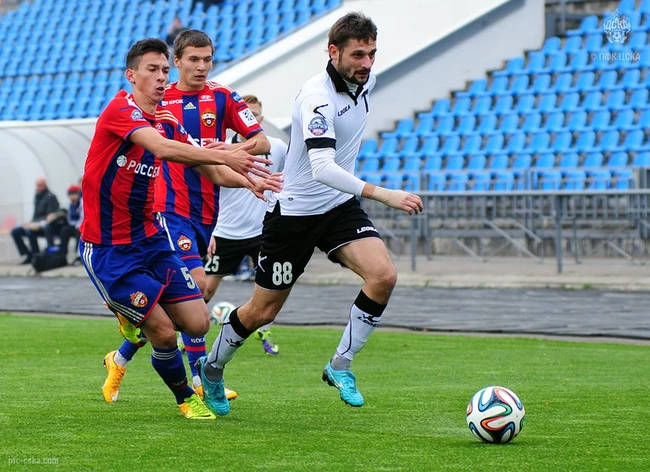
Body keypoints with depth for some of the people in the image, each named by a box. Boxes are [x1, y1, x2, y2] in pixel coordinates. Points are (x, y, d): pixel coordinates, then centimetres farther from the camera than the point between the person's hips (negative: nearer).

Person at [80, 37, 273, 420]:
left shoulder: (168, 122, 8)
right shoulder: (120, 110, -16)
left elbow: (210, 168, 6)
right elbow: (163, 148, -34)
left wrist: (246, 179, -14)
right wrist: (225, 156, -41)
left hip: (149, 237, 7)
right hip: (107, 248, -7)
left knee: (197, 324, 0)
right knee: (165, 333, -9)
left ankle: (131, 310, 28)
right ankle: (186, 397, 17)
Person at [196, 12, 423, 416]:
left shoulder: (365, 81, -2)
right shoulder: (318, 97, -27)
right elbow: (321, 168, -40)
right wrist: (382, 194, -49)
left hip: (341, 207, 6)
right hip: (295, 212, -6)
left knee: (384, 275, -20)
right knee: (263, 311, 6)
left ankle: (341, 365, -3)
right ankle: (213, 368, 34)